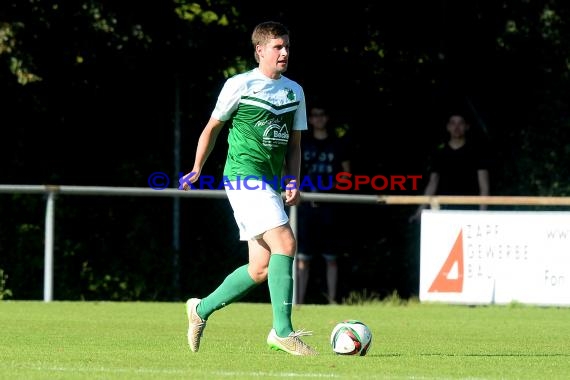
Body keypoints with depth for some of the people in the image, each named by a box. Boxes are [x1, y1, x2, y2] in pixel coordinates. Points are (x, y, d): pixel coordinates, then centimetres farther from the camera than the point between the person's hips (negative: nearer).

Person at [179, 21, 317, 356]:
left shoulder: (294, 91, 14)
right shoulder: (240, 85, -3)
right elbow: (214, 126, 7)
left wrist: (293, 182, 5)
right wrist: (197, 169, 7)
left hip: (271, 183, 7)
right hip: (244, 174, -7)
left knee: (262, 269, 5)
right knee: (285, 242, -22)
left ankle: (201, 309, 23)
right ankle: (283, 331, -21)